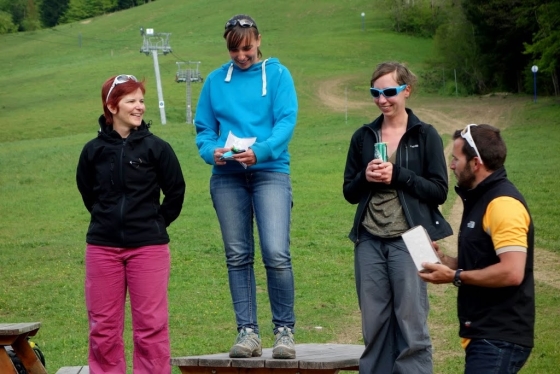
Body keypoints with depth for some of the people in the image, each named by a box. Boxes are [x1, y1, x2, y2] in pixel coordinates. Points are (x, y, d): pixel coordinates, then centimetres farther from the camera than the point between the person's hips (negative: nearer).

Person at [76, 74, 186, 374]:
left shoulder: (156, 148, -3)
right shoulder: (94, 151, 2)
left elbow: (175, 192, 5)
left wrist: (155, 224, 8)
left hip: (149, 248, -2)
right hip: (102, 248, 2)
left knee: (151, 325, -1)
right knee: (103, 326, 6)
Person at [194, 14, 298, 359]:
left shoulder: (277, 74, 5)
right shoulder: (216, 80, 12)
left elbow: (287, 120, -5)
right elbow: (204, 128, 13)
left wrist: (260, 150, -21)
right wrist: (212, 150, -10)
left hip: (270, 171, -3)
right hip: (227, 176, 3)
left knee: (276, 253, -14)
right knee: (238, 256, 3)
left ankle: (285, 330, -2)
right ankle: (248, 331, 9)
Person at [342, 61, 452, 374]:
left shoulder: (425, 135, 1)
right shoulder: (363, 137, 11)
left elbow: (439, 191, -3)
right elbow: (350, 193, 13)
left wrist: (397, 175, -13)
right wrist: (365, 177, -8)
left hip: (407, 240, -4)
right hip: (369, 241, 4)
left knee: (411, 324, -3)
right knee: (374, 325, 7)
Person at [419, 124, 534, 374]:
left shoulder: (503, 203, -17)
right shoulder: (482, 199, 17)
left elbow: (511, 272, -26)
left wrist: (455, 276, -17)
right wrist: (443, 259, 10)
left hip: (499, 338, -11)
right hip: (484, 334, 11)